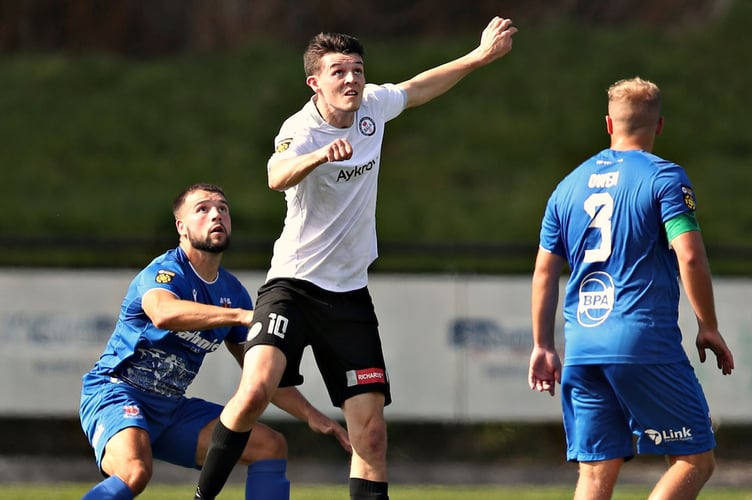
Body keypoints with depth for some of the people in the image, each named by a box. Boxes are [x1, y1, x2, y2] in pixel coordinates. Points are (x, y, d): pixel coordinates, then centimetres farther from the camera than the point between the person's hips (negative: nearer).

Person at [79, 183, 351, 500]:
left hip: (172, 408, 8)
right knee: (134, 473, -36)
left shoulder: (233, 292, 8)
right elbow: (163, 313, -41)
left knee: (271, 446, 2)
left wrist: (311, 415, 6)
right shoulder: (164, 271, -15)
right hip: (116, 392, -8)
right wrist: (240, 316, -49)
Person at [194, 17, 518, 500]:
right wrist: (321, 155, -61)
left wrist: (480, 56, 25)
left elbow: (419, 88, 24)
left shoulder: (372, 106, 1)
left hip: (351, 293, 5)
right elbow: (278, 176, -42)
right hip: (294, 283, -5)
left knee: (371, 431, -3)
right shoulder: (301, 129, -18)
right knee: (256, 389, -26)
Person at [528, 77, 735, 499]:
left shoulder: (570, 185, 16)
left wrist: (544, 347, 22)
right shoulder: (664, 177, -2)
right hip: (646, 342, -6)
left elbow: (545, 270, 16)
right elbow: (690, 257, -12)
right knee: (695, 460, 0)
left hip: (582, 349, 6)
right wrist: (709, 328, -1)